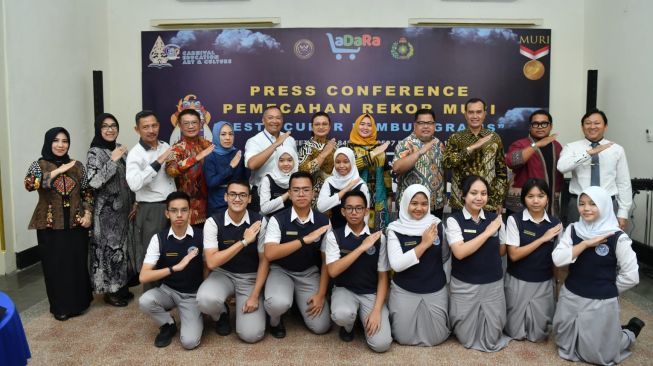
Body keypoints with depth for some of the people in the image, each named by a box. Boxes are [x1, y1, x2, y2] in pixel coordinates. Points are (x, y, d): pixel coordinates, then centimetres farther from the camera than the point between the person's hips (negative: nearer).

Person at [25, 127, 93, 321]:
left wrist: (88, 213, -3)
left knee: (78, 263, 7)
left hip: (75, 223, 2)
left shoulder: (77, 166, 6)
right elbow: (29, 184, -22)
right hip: (50, 225, -2)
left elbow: (87, 192, 10)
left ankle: (78, 302, 25)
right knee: (55, 265, 4)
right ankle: (60, 307, 19)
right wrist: (58, 171, -24)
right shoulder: (39, 165, -2)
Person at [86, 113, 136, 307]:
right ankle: (110, 291, 14)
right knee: (108, 247, 1)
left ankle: (121, 286, 27)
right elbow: (94, 182, -24)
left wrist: (133, 202, 11)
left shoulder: (120, 149, 9)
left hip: (122, 208, 7)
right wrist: (113, 160, -23)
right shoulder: (95, 152, -11)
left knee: (122, 245, 14)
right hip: (106, 210, -7)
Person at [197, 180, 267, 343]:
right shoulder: (213, 222, -14)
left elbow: (264, 260, -7)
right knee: (206, 299, -34)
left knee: (251, 334, -16)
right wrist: (244, 241, -28)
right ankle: (222, 315, 4)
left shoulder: (259, 222, -12)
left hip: (251, 277, 0)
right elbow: (211, 262, -23)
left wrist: (255, 296, -12)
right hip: (223, 274, 1)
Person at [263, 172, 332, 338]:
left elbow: (326, 260, -1)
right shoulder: (278, 219, -15)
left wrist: (321, 294, -8)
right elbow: (270, 254, -30)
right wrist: (305, 239, -36)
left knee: (321, 326, -9)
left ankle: (300, 301, 24)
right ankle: (275, 320, 3)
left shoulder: (323, 221, -7)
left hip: (310, 273, 3)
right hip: (281, 270, -3)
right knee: (279, 303, -36)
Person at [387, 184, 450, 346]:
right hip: (404, 292, -2)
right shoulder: (395, 229, -14)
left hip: (436, 291, 2)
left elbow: (445, 256, 10)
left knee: (435, 338, 8)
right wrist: (424, 244, -24)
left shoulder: (437, 225, -5)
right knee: (404, 338, 5)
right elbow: (396, 265, -23)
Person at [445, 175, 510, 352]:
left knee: (491, 340, 7)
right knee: (466, 338, 8)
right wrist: (487, 232, -20)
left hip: (493, 284, 2)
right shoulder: (454, 220, -11)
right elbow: (460, 252, -23)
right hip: (464, 286, -2)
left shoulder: (495, 218, -1)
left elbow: (502, 250, 12)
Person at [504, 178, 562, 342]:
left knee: (539, 334, 6)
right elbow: (514, 255, -16)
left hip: (544, 283, 2)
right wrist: (543, 239, -19)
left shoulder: (555, 223, -3)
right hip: (518, 282, -2)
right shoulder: (514, 220, -12)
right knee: (516, 332, 6)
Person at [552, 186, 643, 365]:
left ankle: (631, 330, 36)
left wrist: (607, 289, -2)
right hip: (570, 297, 4)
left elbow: (631, 276, -10)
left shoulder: (617, 237, -15)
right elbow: (557, 259, -16)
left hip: (601, 302, -4)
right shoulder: (573, 229, -4)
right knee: (566, 346, 20)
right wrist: (587, 244, -21)